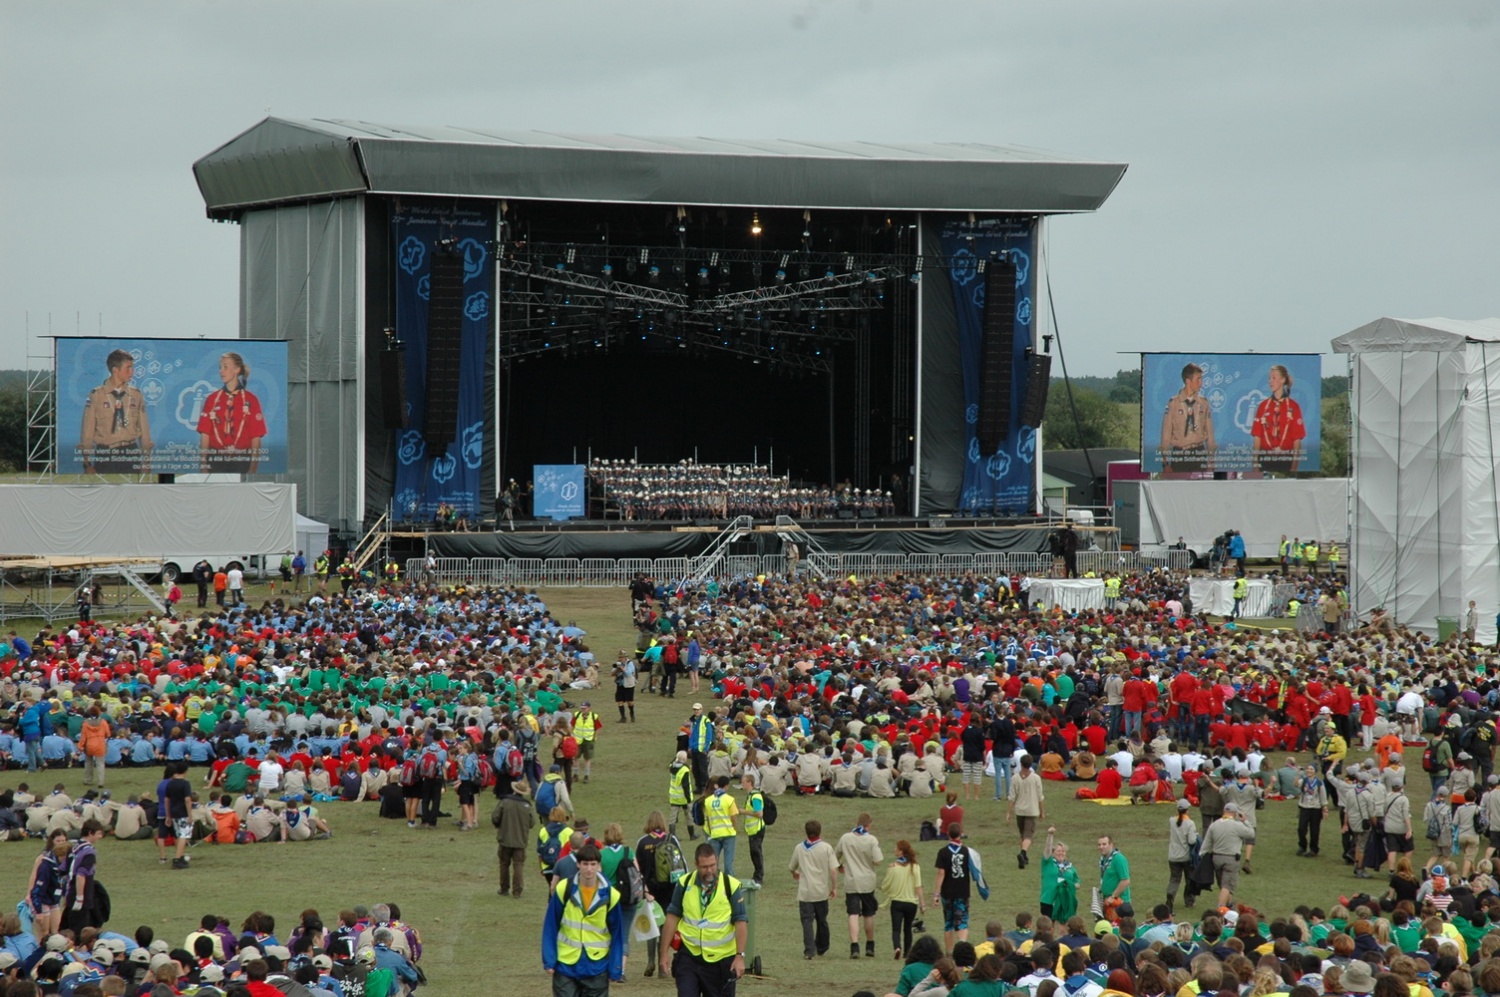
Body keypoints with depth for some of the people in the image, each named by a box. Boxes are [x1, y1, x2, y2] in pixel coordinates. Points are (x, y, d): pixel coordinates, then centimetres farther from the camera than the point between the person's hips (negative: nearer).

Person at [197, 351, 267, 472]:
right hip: (216, 459, 2)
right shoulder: (212, 399, 7)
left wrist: (253, 468, -8)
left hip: (241, 461, -2)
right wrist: (204, 466, 0)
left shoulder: (250, 400, 0)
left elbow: (256, 437, -1)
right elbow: (205, 434, 6)